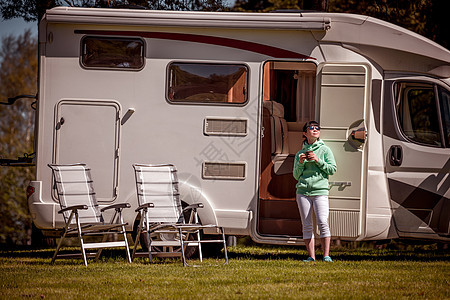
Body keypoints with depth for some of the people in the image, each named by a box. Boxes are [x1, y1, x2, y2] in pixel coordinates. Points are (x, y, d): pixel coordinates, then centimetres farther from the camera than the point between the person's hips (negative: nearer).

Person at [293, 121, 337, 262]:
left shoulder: (325, 150, 9)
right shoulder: (300, 153, 16)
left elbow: (333, 169, 2)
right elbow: (296, 176, 15)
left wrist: (318, 161, -8)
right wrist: (300, 163, -2)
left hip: (320, 191, -3)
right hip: (303, 191, 3)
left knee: (322, 222, -15)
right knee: (307, 225, -2)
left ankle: (326, 255, -13)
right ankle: (311, 256, 0)